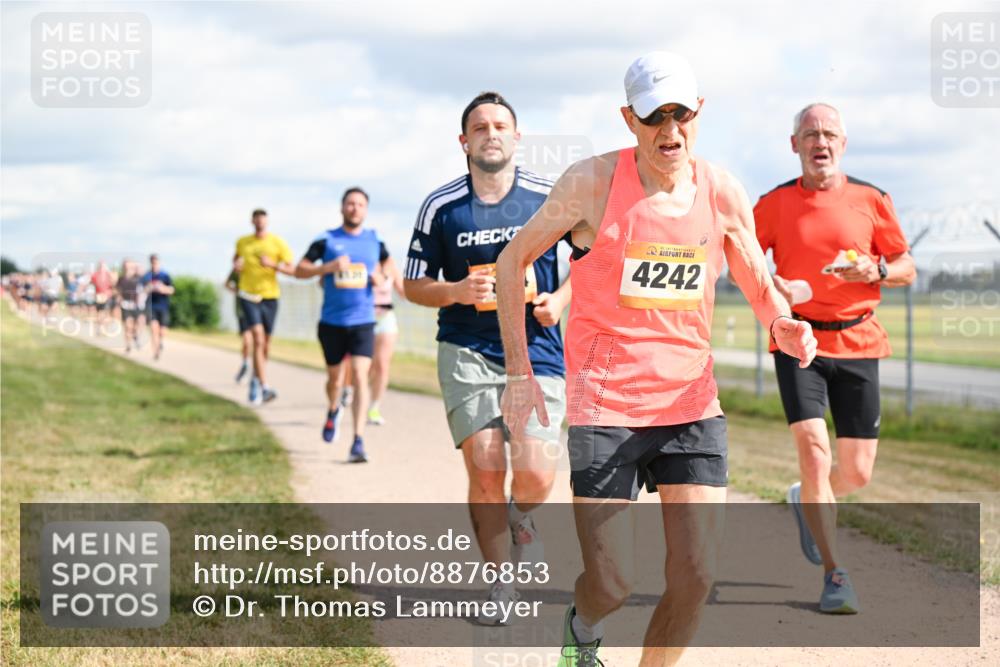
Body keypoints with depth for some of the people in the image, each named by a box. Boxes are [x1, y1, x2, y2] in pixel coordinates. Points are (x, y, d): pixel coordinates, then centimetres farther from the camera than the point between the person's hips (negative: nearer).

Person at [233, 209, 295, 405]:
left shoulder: (278, 243, -2)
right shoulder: (243, 242, 6)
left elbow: (291, 270, -5)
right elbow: (237, 257, 29)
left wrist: (272, 264, -21)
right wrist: (236, 264, 6)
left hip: (270, 295, 1)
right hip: (248, 295, -1)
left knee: (265, 341, 10)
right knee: (258, 337, -17)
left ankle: (256, 378, 37)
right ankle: (265, 387, -22)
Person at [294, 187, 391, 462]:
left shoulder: (375, 241, 6)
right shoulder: (326, 240, 0)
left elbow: (381, 270, 19)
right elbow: (299, 270, -2)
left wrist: (380, 280, -5)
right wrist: (329, 267, -17)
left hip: (363, 322, 0)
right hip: (332, 322, 0)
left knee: (360, 377, -15)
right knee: (335, 378, 13)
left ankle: (358, 441, -16)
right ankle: (333, 411, 48)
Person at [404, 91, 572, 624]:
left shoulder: (550, 197, -1)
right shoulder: (440, 207, 0)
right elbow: (414, 285, 8)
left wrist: (559, 299, -6)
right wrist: (458, 291, -12)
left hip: (537, 349, 0)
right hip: (467, 353, 0)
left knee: (535, 475, -13)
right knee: (485, 471, -8)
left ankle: (521, 519, 25)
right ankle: (501, 585, 11)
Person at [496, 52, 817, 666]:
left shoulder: (723, 193, 0)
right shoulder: (592, 183, -9)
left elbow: (760, 287, 14)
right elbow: (512, 261, 3)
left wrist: (784, 326, -11)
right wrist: (519, 372, -2)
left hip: (692, 403, 3)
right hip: (603, 405, -3)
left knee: (697, 577, -6)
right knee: (613, 584, -7)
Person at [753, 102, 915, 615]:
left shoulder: (871, 200, 4)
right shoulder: (775, 204, 3)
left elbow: (907, 269, 10)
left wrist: (875, 270, -12)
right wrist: (768, 286, -12)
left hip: (857, 342, 2)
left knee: (857, 472, 3)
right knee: (814, 452, -16)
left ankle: (807, 500, 39)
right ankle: (835, 575, -4)